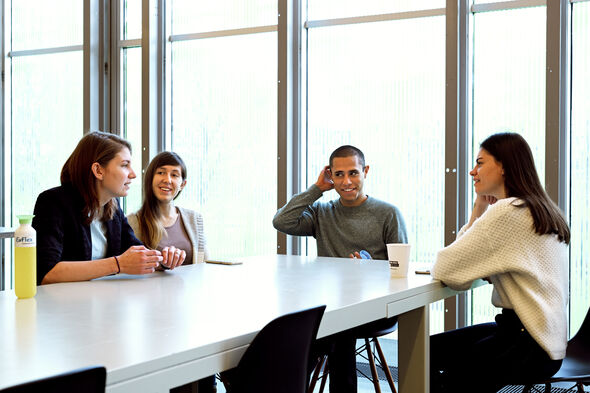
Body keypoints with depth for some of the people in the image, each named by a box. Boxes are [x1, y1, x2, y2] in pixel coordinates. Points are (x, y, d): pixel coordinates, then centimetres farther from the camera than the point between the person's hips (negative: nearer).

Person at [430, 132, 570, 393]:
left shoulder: (507, 212, -19)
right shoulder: (539, 211, 12)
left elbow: (446, 269, -20)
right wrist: (479, 210, 2)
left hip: (529, 347, -9)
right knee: (429, 350, 12)